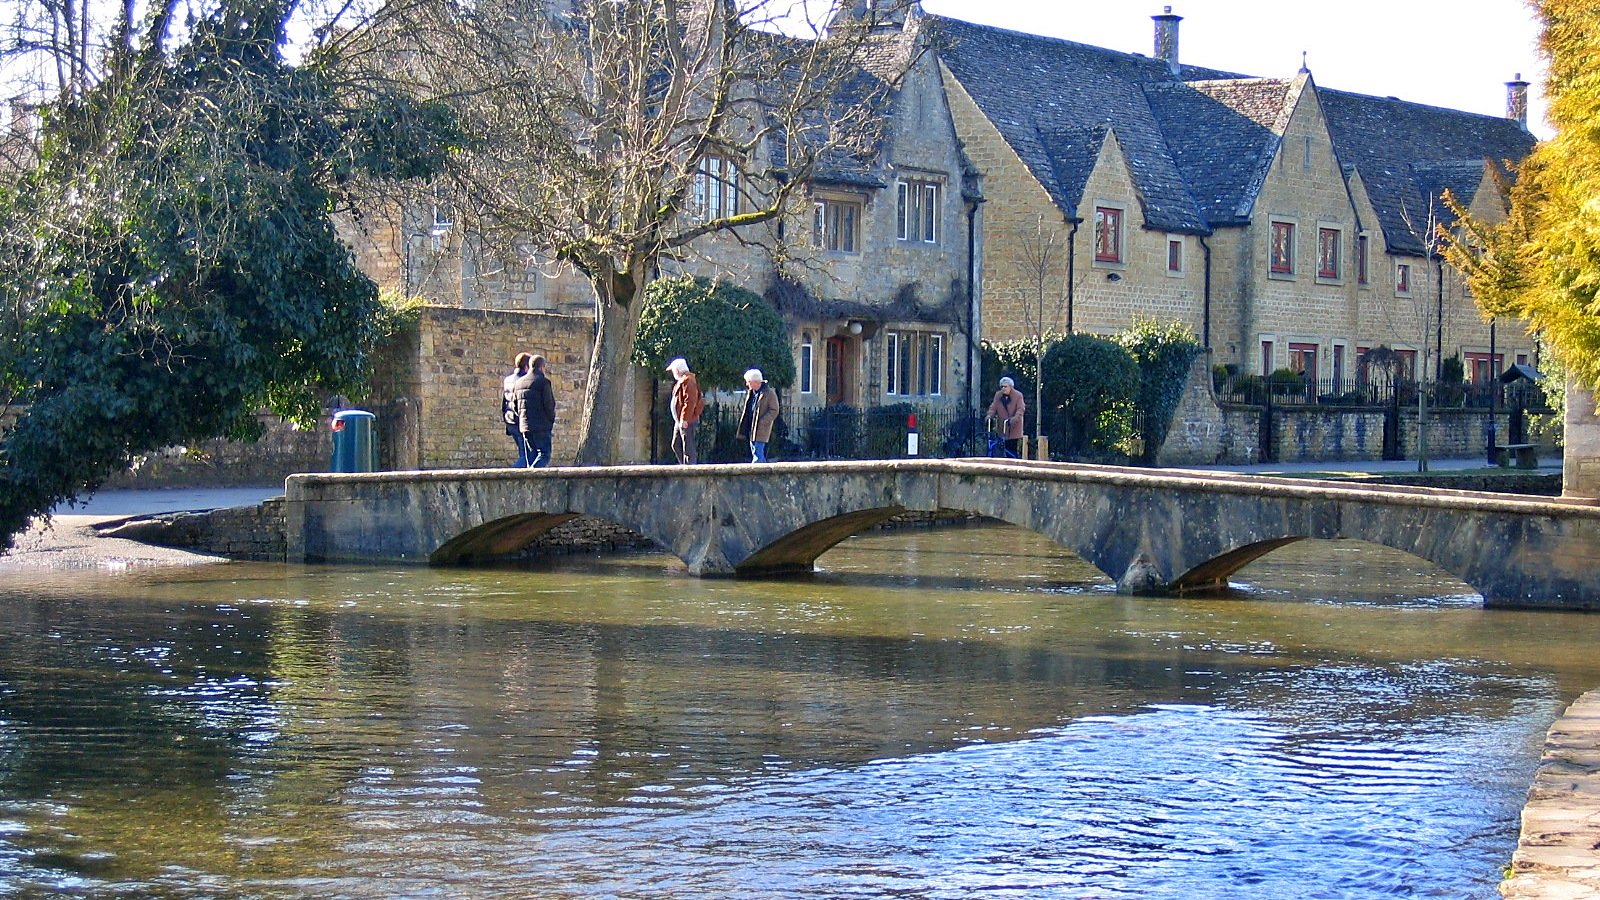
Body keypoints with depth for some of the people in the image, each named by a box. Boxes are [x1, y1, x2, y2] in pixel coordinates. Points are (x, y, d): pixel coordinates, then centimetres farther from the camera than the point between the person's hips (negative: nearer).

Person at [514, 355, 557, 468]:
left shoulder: (519, 382, 13)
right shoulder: (543, 381, -8)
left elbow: (515, 405, 15)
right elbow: (549, 403, -11)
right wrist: (552, 421, 3)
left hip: (524, 425, 7)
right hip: (541, 425, -7)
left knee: (532, 455, 11)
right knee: (544, 454, -6)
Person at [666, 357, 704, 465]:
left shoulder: (688, 381, -15)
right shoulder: (682, 381, 18)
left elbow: (690, 401, -23)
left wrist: (685, 419, -24)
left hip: (686, 422, -11)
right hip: (679, 421, 11)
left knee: (688, 447, -8)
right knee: (676, 445, 14)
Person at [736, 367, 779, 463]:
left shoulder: (769, 393, -10)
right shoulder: (751, 393, 15)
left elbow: (774, 411, -12)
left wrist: (761, 422, -19)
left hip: (760, 430, -9)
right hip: (751, 430, 9)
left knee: (758, 456, -12)